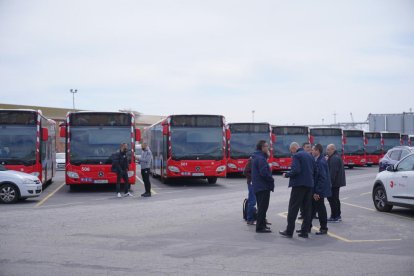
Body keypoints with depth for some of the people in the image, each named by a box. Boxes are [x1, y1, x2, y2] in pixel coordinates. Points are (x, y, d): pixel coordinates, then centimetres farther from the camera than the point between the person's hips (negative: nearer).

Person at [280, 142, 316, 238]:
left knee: (293, 208, -1)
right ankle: (305, 231, 11)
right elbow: (315, 170, 13)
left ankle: (289, 231, 1)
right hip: (309, 184, 7)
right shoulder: (309, 155, 14)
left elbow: (295, 170, -21)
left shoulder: (296, 156, -9)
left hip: (299, 184, -7)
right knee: (307, 208, 9)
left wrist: (286, 175, -6)